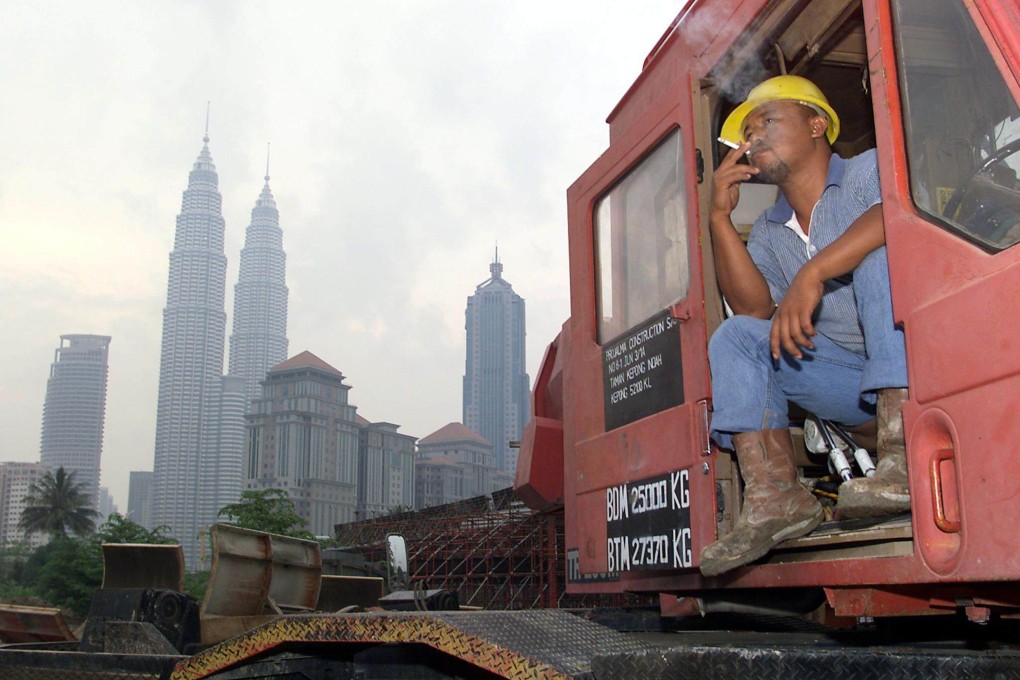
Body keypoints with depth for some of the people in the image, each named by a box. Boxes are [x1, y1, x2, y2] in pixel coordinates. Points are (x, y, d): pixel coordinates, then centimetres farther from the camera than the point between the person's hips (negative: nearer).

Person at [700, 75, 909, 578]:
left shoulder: (868, 170, -1)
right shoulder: (769, 231, 16)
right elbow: (754, 308, -1)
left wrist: (812, 274, -36)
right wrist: (720, 218, -6)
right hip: (853, 379, 6)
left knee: (879, 254, -29)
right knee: (735, 337, -7)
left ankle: (903, 455, -45)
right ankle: (775, 495, -24)